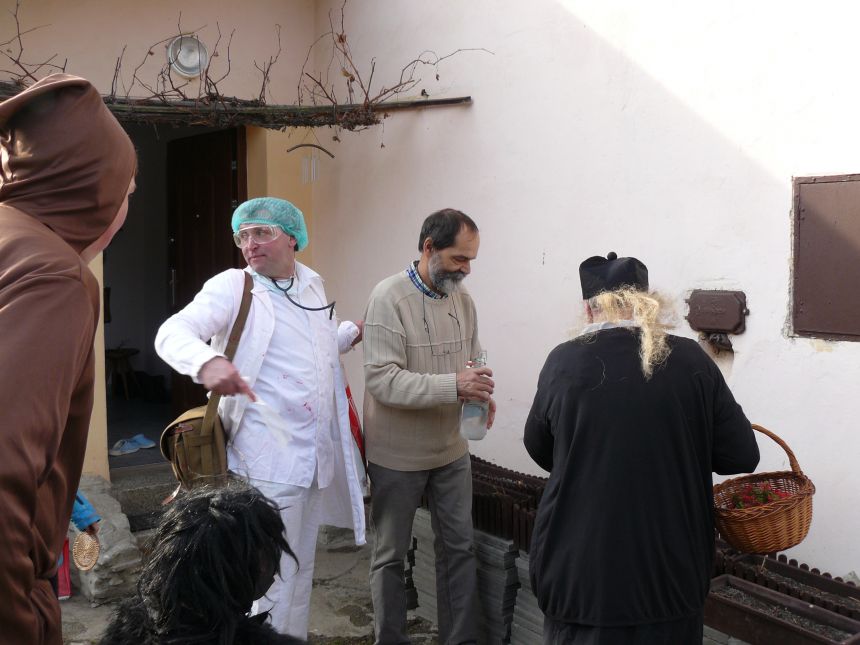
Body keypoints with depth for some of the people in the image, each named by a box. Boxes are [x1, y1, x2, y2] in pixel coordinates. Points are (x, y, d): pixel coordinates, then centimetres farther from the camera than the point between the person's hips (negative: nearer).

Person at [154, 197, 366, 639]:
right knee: (272, 580, -2)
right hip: (268, 461, -7)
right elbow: (172, 333, -24)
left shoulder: (313, 285, 11)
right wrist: (206, 361, -43)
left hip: (316, 454, 7)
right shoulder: (233, 287, -9)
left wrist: (357, 332, 16)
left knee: (301, 571, 20)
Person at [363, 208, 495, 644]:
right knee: (391, 555, 11)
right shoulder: (389, 297, -18)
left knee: (459, 547, 12)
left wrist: (480, 392, -12)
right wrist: (453, 386, -33)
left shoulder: (462, 300, 2)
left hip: (451, 450, 6)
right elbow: (381, 380, -25)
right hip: (397, 456, -5)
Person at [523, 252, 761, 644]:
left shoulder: (564, 362, -9)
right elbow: (741, 456, -2)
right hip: (671, 572, 2)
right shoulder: (691, 360, -6)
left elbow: (540, 449, 5)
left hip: (582, 573, -1)